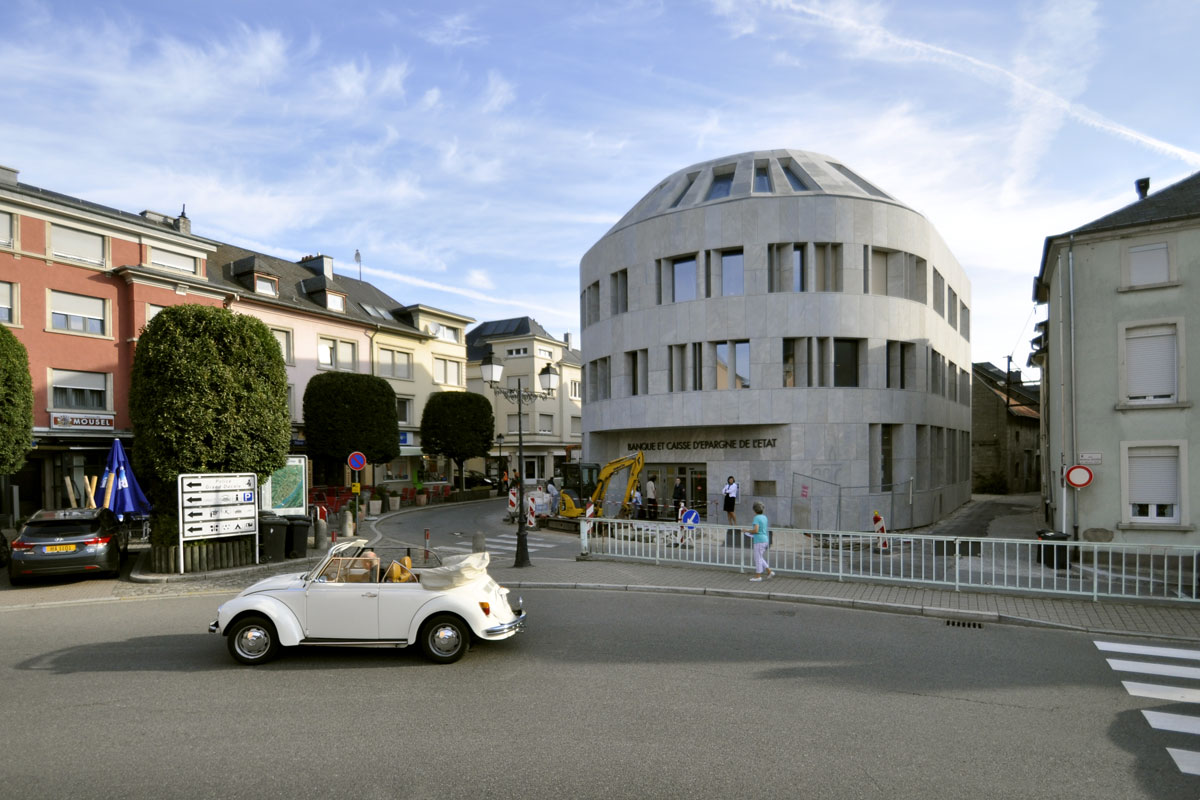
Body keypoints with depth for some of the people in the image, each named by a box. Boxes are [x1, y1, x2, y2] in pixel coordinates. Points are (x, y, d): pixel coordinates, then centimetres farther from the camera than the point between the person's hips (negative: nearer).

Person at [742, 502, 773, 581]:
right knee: (760, 558, 19)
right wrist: (752, 532, 25)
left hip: (759, 541, -9)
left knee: (758, 558, 1)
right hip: (765, 540, 9)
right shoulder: (764, 517, 11)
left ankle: (758, 576, 8)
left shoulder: (756, 518, -15)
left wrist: (747, 530, -8)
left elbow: (756, 530, -23)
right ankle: (769, 572, 15)